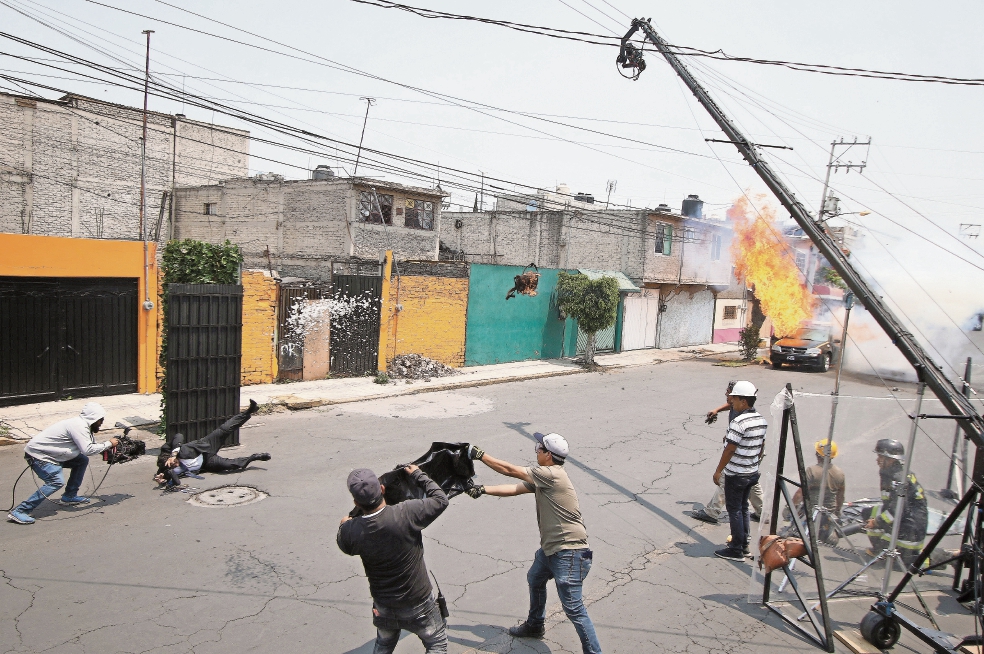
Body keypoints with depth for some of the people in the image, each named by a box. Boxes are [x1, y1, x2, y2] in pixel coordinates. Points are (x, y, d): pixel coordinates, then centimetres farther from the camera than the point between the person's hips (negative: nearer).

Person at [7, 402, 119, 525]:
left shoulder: (83, 425, 7)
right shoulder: (79, 426, -24)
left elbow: (90, 445, 13)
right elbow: (88, 450, -32)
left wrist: (107, 450, -2)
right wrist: (108, 444, -21)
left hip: (51, 453, 10)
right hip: (37, 454, -10)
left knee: (82, 461, 8)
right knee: (56, 482, -23)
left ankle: (69, 497, 14)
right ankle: (19, 511, -18)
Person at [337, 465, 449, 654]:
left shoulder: (350, 531, -22)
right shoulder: (406, 513, -29)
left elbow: (343, 544, 3)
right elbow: (440, 500, -13)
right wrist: (418, 475, 0)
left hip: (383, 607, 3)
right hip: (417, 603, -3)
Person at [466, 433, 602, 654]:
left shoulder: (552, 474, -21)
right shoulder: (541, 478, 7)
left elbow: (510, 470, -16)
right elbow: (514, 489, 10)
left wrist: (480, 455, -8)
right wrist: (483, 490, 3)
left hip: (568, 552, -11)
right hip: (550, 548, 11)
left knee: (573, 608, -8)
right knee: (535, 580, 31)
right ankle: (535, 625, 53)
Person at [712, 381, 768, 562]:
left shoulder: (739, 422, -23)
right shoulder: (762, 421, 3)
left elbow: (729, 450, -21)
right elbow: (761, 447, 12)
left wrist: (718, 471, -13)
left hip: (735, 474, -8)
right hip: (752, 473, 8)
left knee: (735, 510, 2)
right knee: (743, 508, 19)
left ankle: (736, 550, 9)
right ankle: (744, 545, 28)